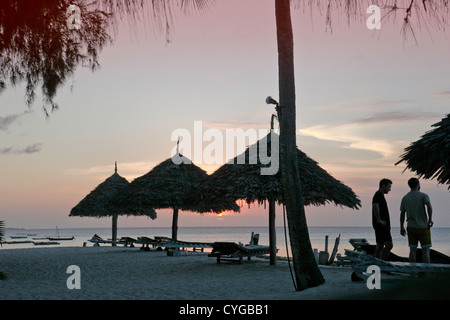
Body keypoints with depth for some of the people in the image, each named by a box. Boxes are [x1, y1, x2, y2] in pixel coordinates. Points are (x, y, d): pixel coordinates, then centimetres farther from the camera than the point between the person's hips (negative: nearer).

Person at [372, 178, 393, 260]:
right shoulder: (378, 195, -11)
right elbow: (375, 207, -26)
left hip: (383, 225, 11)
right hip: (381, 225, -11)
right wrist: (379, 220, -22)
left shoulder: (379, 195, 21)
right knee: (389, 245, -14)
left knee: (380, 246, 10)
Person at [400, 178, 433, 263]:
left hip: (411, 227, 4)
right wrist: (430, 219, -14)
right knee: (425, 250, 1)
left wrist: (402, 227, 16)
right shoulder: (423, 195, -6)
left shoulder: (404, 198, 7)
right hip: (423, 227, -4)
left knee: (413, 250, 6)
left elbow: (402, 214, 10)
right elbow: (429, 206, -24)